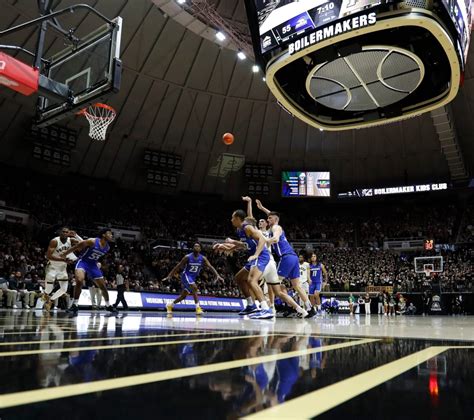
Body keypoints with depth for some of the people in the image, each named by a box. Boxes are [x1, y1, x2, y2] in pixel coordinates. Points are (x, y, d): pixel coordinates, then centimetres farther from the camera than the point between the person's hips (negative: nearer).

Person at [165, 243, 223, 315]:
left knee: (183, 296, 13)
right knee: (194, 287, -32)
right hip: (186, 275, -5)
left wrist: (217, 275, -31)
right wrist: (169, 276, -10)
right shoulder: (187, 257, -14)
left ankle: (170, 305, 34)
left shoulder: (203, 258, -7)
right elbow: (178, 266, -9)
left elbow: (210, 267, -15)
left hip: (193, 277, 5)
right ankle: (198, 307, -31)